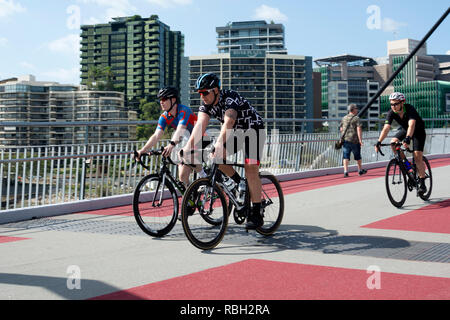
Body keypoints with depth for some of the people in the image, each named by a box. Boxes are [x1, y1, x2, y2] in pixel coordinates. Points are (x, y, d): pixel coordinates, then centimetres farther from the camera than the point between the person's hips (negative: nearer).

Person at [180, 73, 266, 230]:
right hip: (237, 133, 7)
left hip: (253, 130, -7)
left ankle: (256, 215, -14)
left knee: (250, 169, -20)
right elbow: (200, 124, -23)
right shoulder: (206, 103, -10)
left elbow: (228, 122, -46)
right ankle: (241, 184, 8)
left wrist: (219, 143, -62)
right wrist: (188, 146, -39)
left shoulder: (230, 98, -30)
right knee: (215, 157, -14)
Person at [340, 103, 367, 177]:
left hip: (345, 140, 4)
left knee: (346, 156, 1)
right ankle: (360, 170, 27)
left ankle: (345, 171, -11)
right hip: (354, 140, -4)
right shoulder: (356, 118, -6)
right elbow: (359, 129, -15)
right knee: (357, 156, 13)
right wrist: (360, 140, -17)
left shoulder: (344, 118, 10)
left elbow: (341, 129, 17)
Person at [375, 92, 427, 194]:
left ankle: (422, 183, -5)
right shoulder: (391, 113, -21)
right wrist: (379, 142, -42)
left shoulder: (410, 109, -34)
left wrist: (407, 139, -66)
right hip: (405, 129, 5)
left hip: (418, 131, -5)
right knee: (393, 143, -22)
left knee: (418, 157, -15)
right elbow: (386, 128, -29)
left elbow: (411, 125, -50)